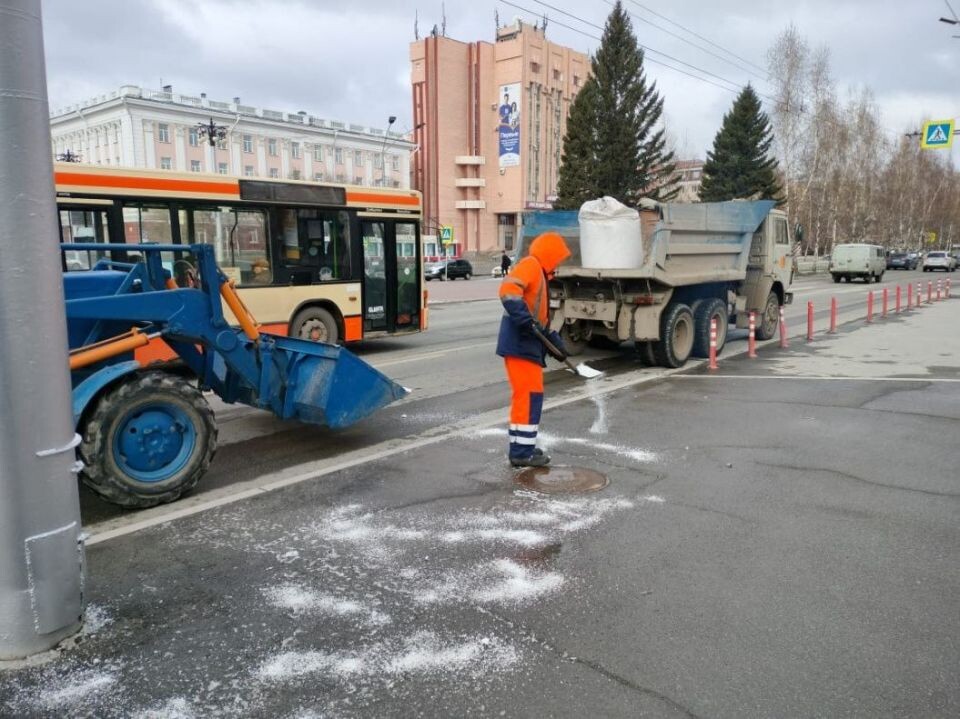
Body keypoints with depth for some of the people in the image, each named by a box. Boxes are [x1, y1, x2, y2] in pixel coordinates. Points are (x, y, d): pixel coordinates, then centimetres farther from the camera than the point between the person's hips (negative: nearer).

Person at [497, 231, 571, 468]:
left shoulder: (539, 274, 25)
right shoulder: (530, 265, -7)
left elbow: (540, 319, 27)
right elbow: (508, 290, -25)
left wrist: (555, 341, 22)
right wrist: (527, 321, -30)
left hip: (527, 344, 10)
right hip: (520, 343, -10)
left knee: (524, 396, 14)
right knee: (530, 396, -7)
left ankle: (520, 447, 22)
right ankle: (522, 452, -2)